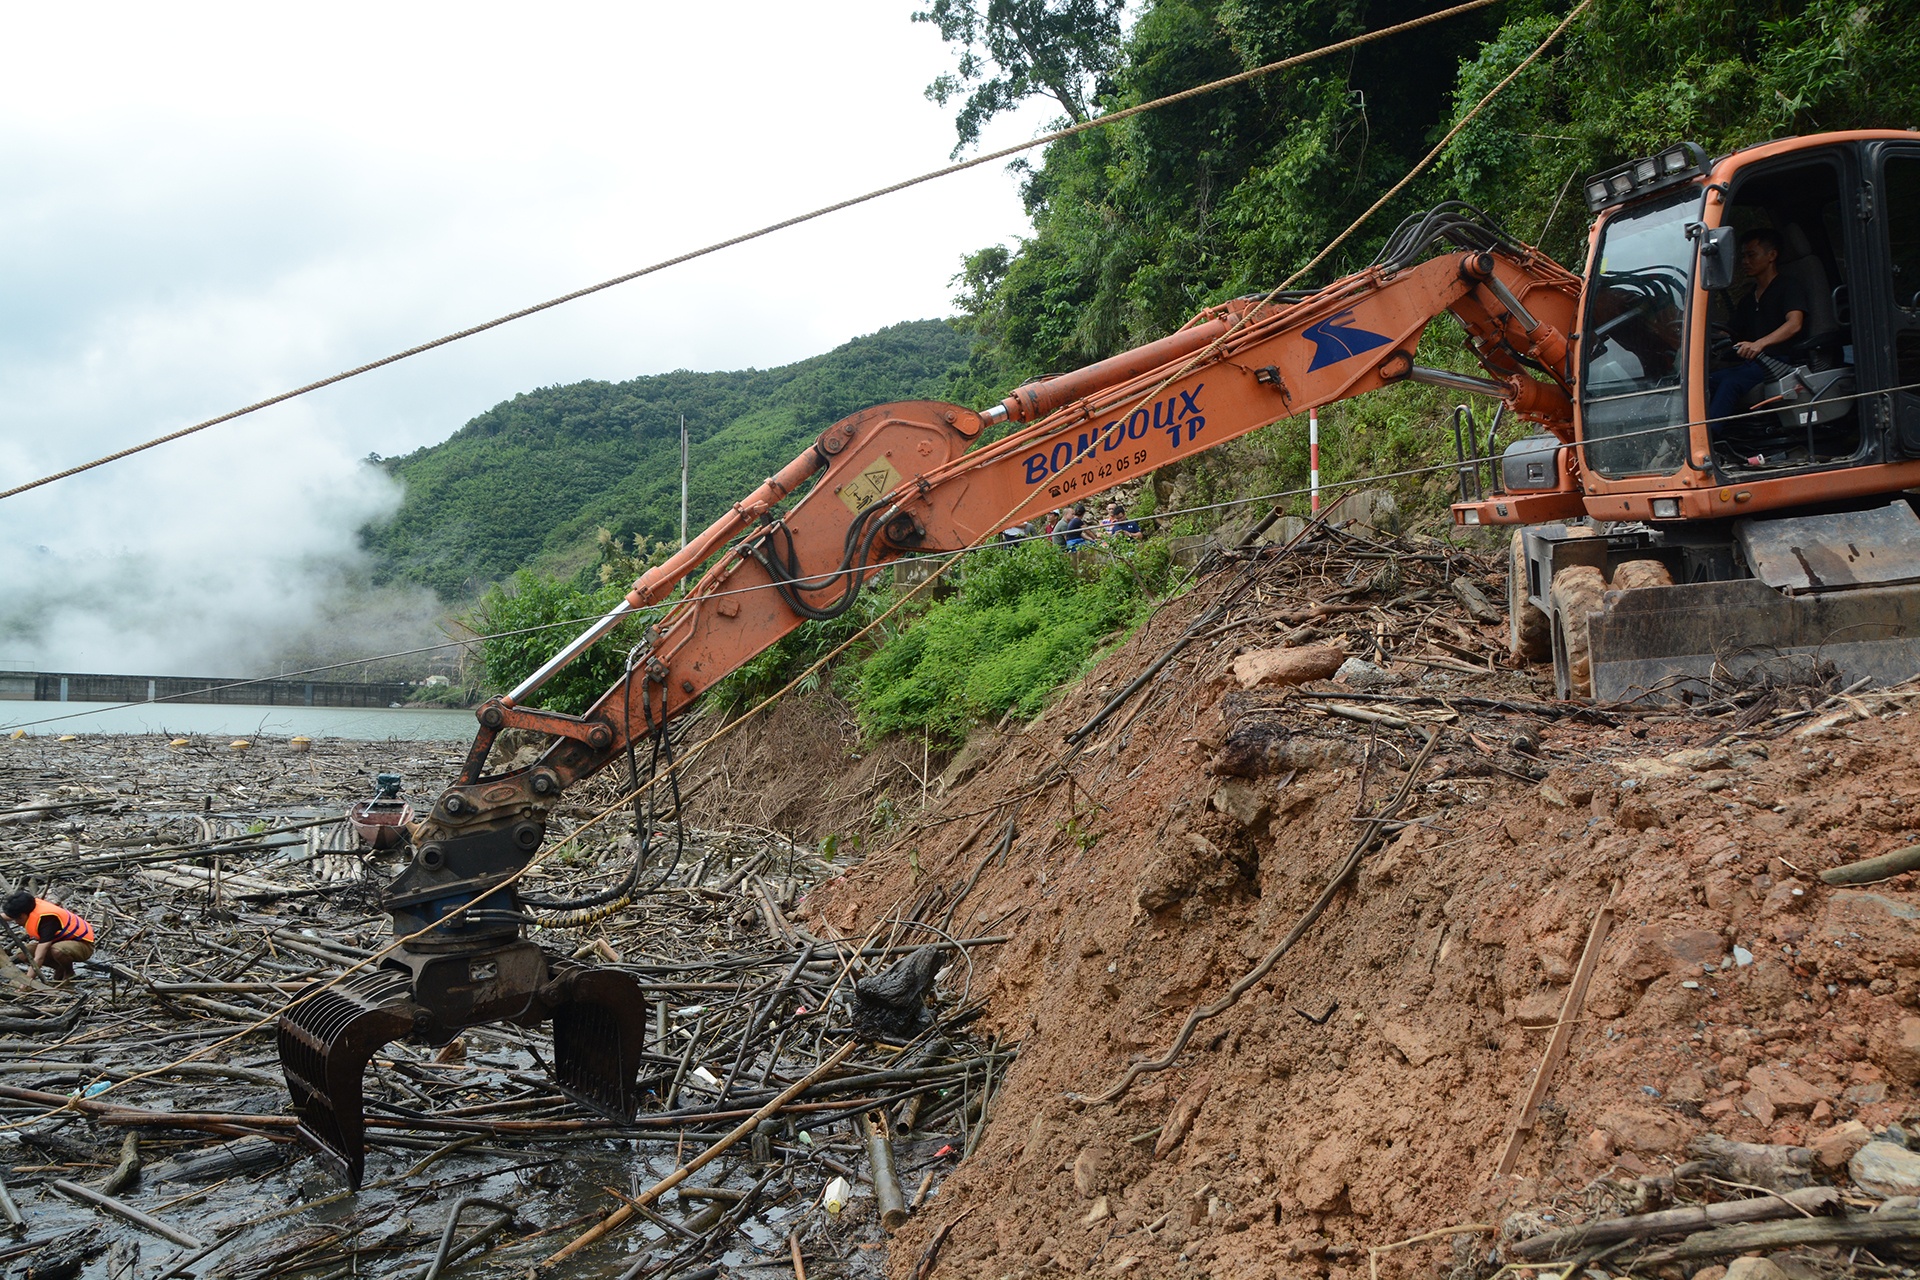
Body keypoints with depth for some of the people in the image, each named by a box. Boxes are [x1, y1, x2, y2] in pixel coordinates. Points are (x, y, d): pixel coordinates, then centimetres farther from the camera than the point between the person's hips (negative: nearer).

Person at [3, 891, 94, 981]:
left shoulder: (47, 919, -33)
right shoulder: (31, 904, -11)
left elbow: (39, 958, -38)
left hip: (83, 943, -8)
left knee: (57, 950, -40)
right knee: (23, 953, -8)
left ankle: (69, 973, -7)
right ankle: (60, 969, 10)